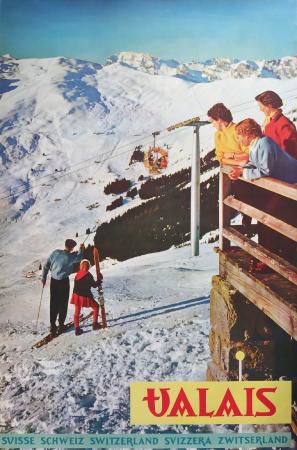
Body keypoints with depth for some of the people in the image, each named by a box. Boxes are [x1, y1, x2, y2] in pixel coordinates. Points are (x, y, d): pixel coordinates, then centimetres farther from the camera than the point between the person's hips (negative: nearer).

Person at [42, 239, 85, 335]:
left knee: (53, 303, 11)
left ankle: (53, 325, 14)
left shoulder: (55, 253, -6)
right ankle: (61, 325, 13)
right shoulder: (71, 256, -16)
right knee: (63, 304, 11)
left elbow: (46, 265, -2)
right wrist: (81, 249, 24)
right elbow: (79, 258, 7)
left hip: (53, 281, 4)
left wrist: (44, 277, 9)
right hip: (64, 281, -4)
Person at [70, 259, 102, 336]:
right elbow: (94, 285, -5)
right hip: (85, 296, -5)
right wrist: (100, 280, 8)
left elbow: (76, 286, 10)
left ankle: (77, 328, 10)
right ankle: (95, 324, 15)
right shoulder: (88, 275, -12)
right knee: (96, 306, 16)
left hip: (77, 296, 5)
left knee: (77, 312, 15)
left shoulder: (77, 275, 2)